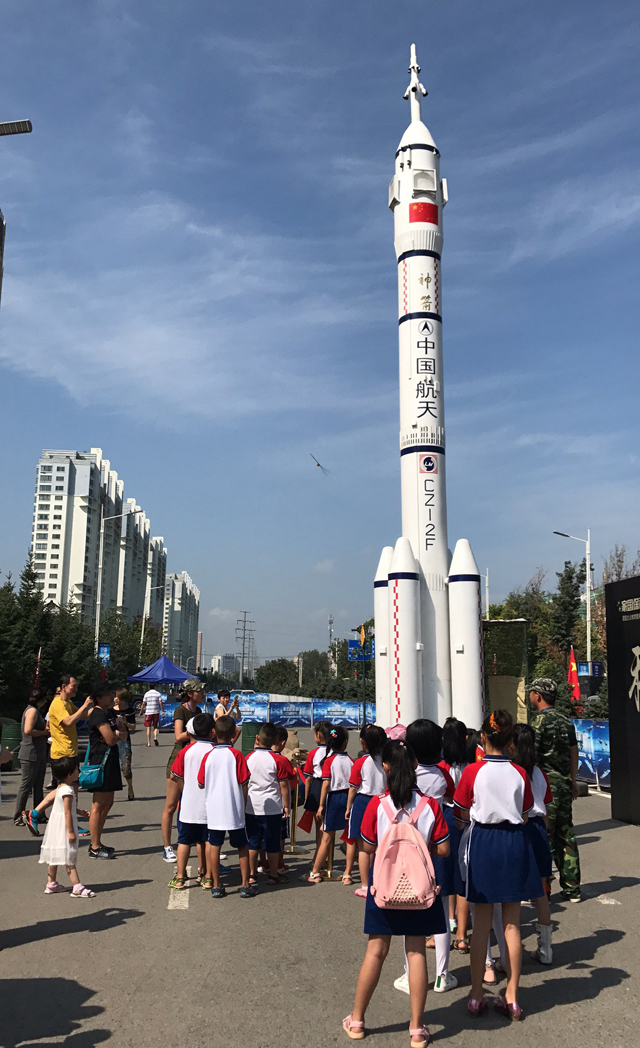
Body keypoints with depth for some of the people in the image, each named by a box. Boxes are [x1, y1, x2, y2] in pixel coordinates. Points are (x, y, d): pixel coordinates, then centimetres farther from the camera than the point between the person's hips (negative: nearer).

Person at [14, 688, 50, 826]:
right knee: (26, 785, -3)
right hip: (30, 754, -10)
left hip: (39, 754, 10)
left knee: (38, 786, 12)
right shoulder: (32, 710, -13)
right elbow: (28, 730, -25)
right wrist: (45, 732, -15)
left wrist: (47, 730, 6)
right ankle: (18, 817, 4)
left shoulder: (37, 711, 17)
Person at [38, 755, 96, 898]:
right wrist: (71, 831, -21)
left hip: (56, 825, 10)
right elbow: (67, 812, -23)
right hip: (64, 825, -10)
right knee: (68, 859, -9)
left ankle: (51, 884, 26)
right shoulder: (67, 791, -21)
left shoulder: (60, 788, 9)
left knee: (54, 855, 16)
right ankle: (77, 888, -9)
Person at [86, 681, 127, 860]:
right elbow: (111, 739, -20)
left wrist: (116, 734, -8)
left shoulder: (111, 712, 15)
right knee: (98, 805, -5)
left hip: (111, 760, 10)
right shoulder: (97, 714, -14)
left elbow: (124, 736, 13)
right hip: (100, 761, -10)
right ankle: (95, 848, 1)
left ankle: (97, 843, 22)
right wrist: (119, 733, 1)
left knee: (107, 803, 14)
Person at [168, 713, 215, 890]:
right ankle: (206, 877, 16)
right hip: (210, 804, -1)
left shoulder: (186, 750, -5)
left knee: (184, 841, 10)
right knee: (207, 841, 10)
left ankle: (180, 878, 14)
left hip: (189, 804, 1)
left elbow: (175, 776, 1)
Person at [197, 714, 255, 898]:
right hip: (234, 810, -2)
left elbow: (201, 784, 5)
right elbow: (244, 784, -6)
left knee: (214, 846, 10)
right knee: (242, 847, 10)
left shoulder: (208, 755, -3)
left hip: (213, 809, 2)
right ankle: (245, 886, 13)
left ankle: (216, 885, 14)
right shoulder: (236, 755, -9)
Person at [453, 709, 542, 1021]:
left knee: (481, 924, 9)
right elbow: (524, 817, 3)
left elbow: (463, 815, -3)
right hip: (514, 843, 2)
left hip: (482, 843, -2)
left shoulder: (472, 771, -11)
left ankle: (476, 996, 17)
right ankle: (511, 998, 17)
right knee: (511, 924, 10)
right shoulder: (520, 773, -5)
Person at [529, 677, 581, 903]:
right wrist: (573, 781, 23)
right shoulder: (566, 721, 10)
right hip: (564, 783, 7)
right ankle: (572, 888, 17)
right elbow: (574, 752, 16)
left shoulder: (540, 721, -13)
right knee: (566, 835, 13)